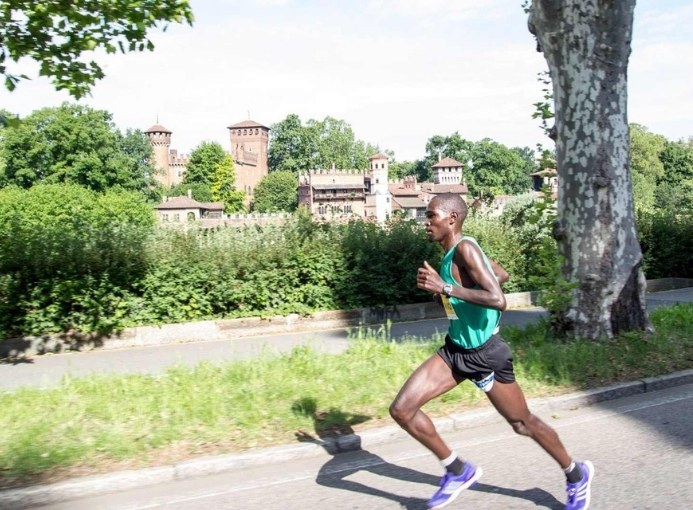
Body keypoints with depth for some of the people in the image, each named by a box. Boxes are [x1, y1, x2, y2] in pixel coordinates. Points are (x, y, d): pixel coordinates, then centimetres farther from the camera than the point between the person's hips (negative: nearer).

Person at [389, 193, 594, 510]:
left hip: (485, 354, -8)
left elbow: (498, 300, -33)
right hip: (455, 350, 8)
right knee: (401, 410, -2)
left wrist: (445, 288, -33)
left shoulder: (464, 249, -22)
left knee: (523, 424, 10)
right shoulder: (456, 251, 4)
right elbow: (502, 275, 18)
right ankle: (458, 471, 15)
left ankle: (577, 475, 37)